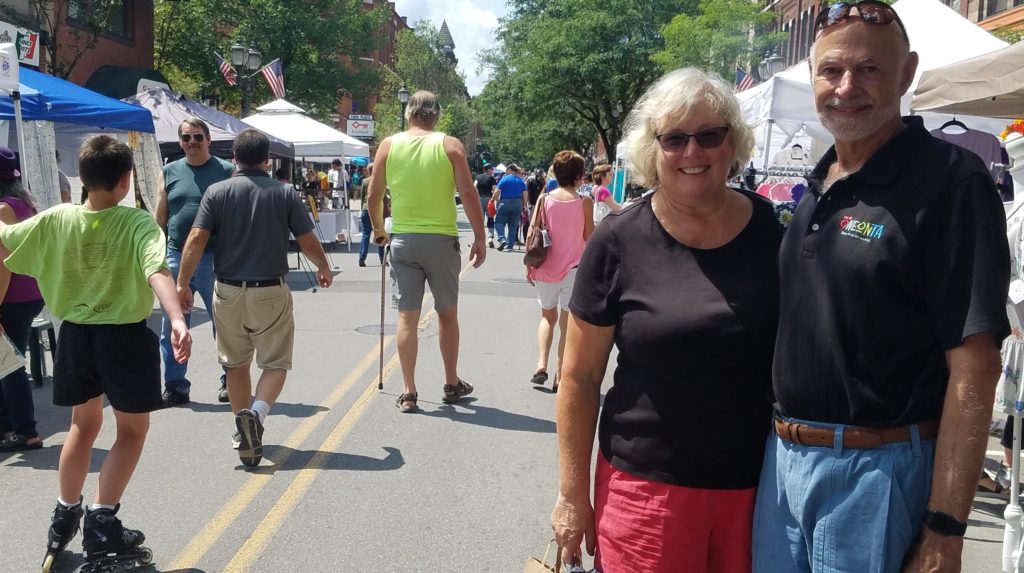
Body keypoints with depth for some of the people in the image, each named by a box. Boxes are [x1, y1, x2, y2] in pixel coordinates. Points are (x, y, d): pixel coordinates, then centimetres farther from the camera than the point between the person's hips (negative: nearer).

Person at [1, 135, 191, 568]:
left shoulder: (56, 220, -6)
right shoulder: (138, 223, -18)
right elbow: (157, 272, -34)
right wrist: (178, 322, -45)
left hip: (75, 334, 4)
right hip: (125, 337, -4)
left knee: (84, 423, 23)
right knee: (132, 430, 13)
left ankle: (65, 515, 32)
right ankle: (102, 522, 7)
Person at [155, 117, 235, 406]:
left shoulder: (226, 171, 0)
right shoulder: (170, 172, 9)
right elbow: (159, 219, 11)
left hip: (215, 260, -3)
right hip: (176, 258, 3)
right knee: (172, 326, 7)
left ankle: (230, 380, 23)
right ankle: (174, 386, 18)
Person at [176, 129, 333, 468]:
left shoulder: (217, 192, -1)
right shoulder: (284, 194, -3)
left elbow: (196, 240, -8)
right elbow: (308, 241, 0)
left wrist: (182, 283, -2)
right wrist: (324, 268, 18)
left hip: (228, 290, 2)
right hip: (270, 292, -2)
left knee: (236, 364, 16)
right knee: (275, 363, 6)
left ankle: (243, 430, 24)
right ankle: (256, 413, -20)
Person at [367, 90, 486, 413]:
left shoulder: (389, 145, 3)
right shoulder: (449, 145, -2)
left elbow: (374, 195, 5)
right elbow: (468, 193, -8)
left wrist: (378, 230, 20)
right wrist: (480, 237, -2)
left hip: (403, 241, 1)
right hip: (442, 240, -1)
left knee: (407, 316, 4)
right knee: (447, 314, 13)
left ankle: (408, 393, 6)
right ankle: (452, 385, 24)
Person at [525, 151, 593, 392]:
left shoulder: (544, 199, -1)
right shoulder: (584, 203, -7)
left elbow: (532, 234, -1)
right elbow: (589, 238, -4)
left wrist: (529, 265, 7)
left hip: (546, 269, 2)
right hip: (573, 269, -2)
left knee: (548, 316, 20)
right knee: (567, 323, 6)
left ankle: (541, 364, 4)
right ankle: (560, 377, 6)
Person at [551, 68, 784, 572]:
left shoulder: (770, 230, -2)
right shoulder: (619, 242, -8)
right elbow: (579, 378, -3)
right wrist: (573, 494, -2)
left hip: (761, 484, 2)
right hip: (648, 486, -2)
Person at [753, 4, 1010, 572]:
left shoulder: (950, 179, -13)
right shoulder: (816, 188, 9)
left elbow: (972, 366, -18)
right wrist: (782, 445, 15)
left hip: (877, 469, -7)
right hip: (782, 458, 7)